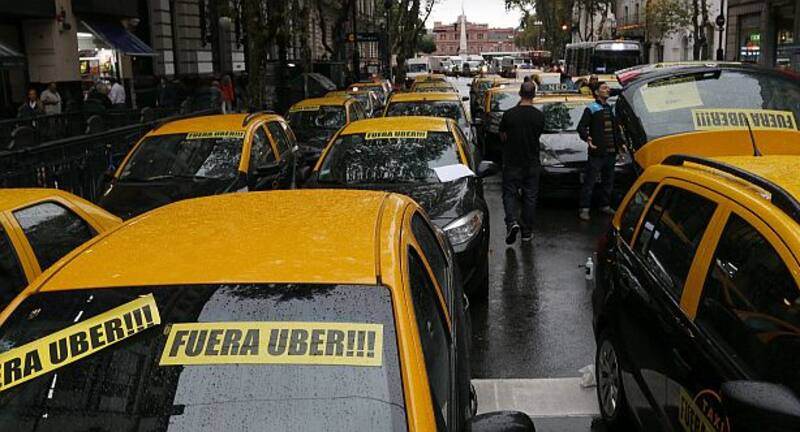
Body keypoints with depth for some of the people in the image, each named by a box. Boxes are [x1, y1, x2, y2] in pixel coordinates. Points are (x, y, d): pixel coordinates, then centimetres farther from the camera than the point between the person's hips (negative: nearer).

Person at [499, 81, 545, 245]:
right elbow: (538, 134, 7)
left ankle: (512, 222, -14)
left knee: (510, 193, 9)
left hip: (512, 162, -1)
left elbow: (502, 137, 1)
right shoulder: (539, 116, -7)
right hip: (532, 163, 2)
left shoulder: (509, 114, -11)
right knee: (530, 196, 12)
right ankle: (527, 232, 17)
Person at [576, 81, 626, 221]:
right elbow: (581, 127, -10)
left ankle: (605, 205, 27)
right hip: (596, 152, -7)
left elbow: (616, 129, 28)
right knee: (589, 181, -7)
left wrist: (621, 143, 18)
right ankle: (584, 209, -4)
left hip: (611, 152, 7)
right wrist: (587, 138, -27)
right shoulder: (591, 109, -3)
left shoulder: (611, 109, 20)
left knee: (608, 181, 15)